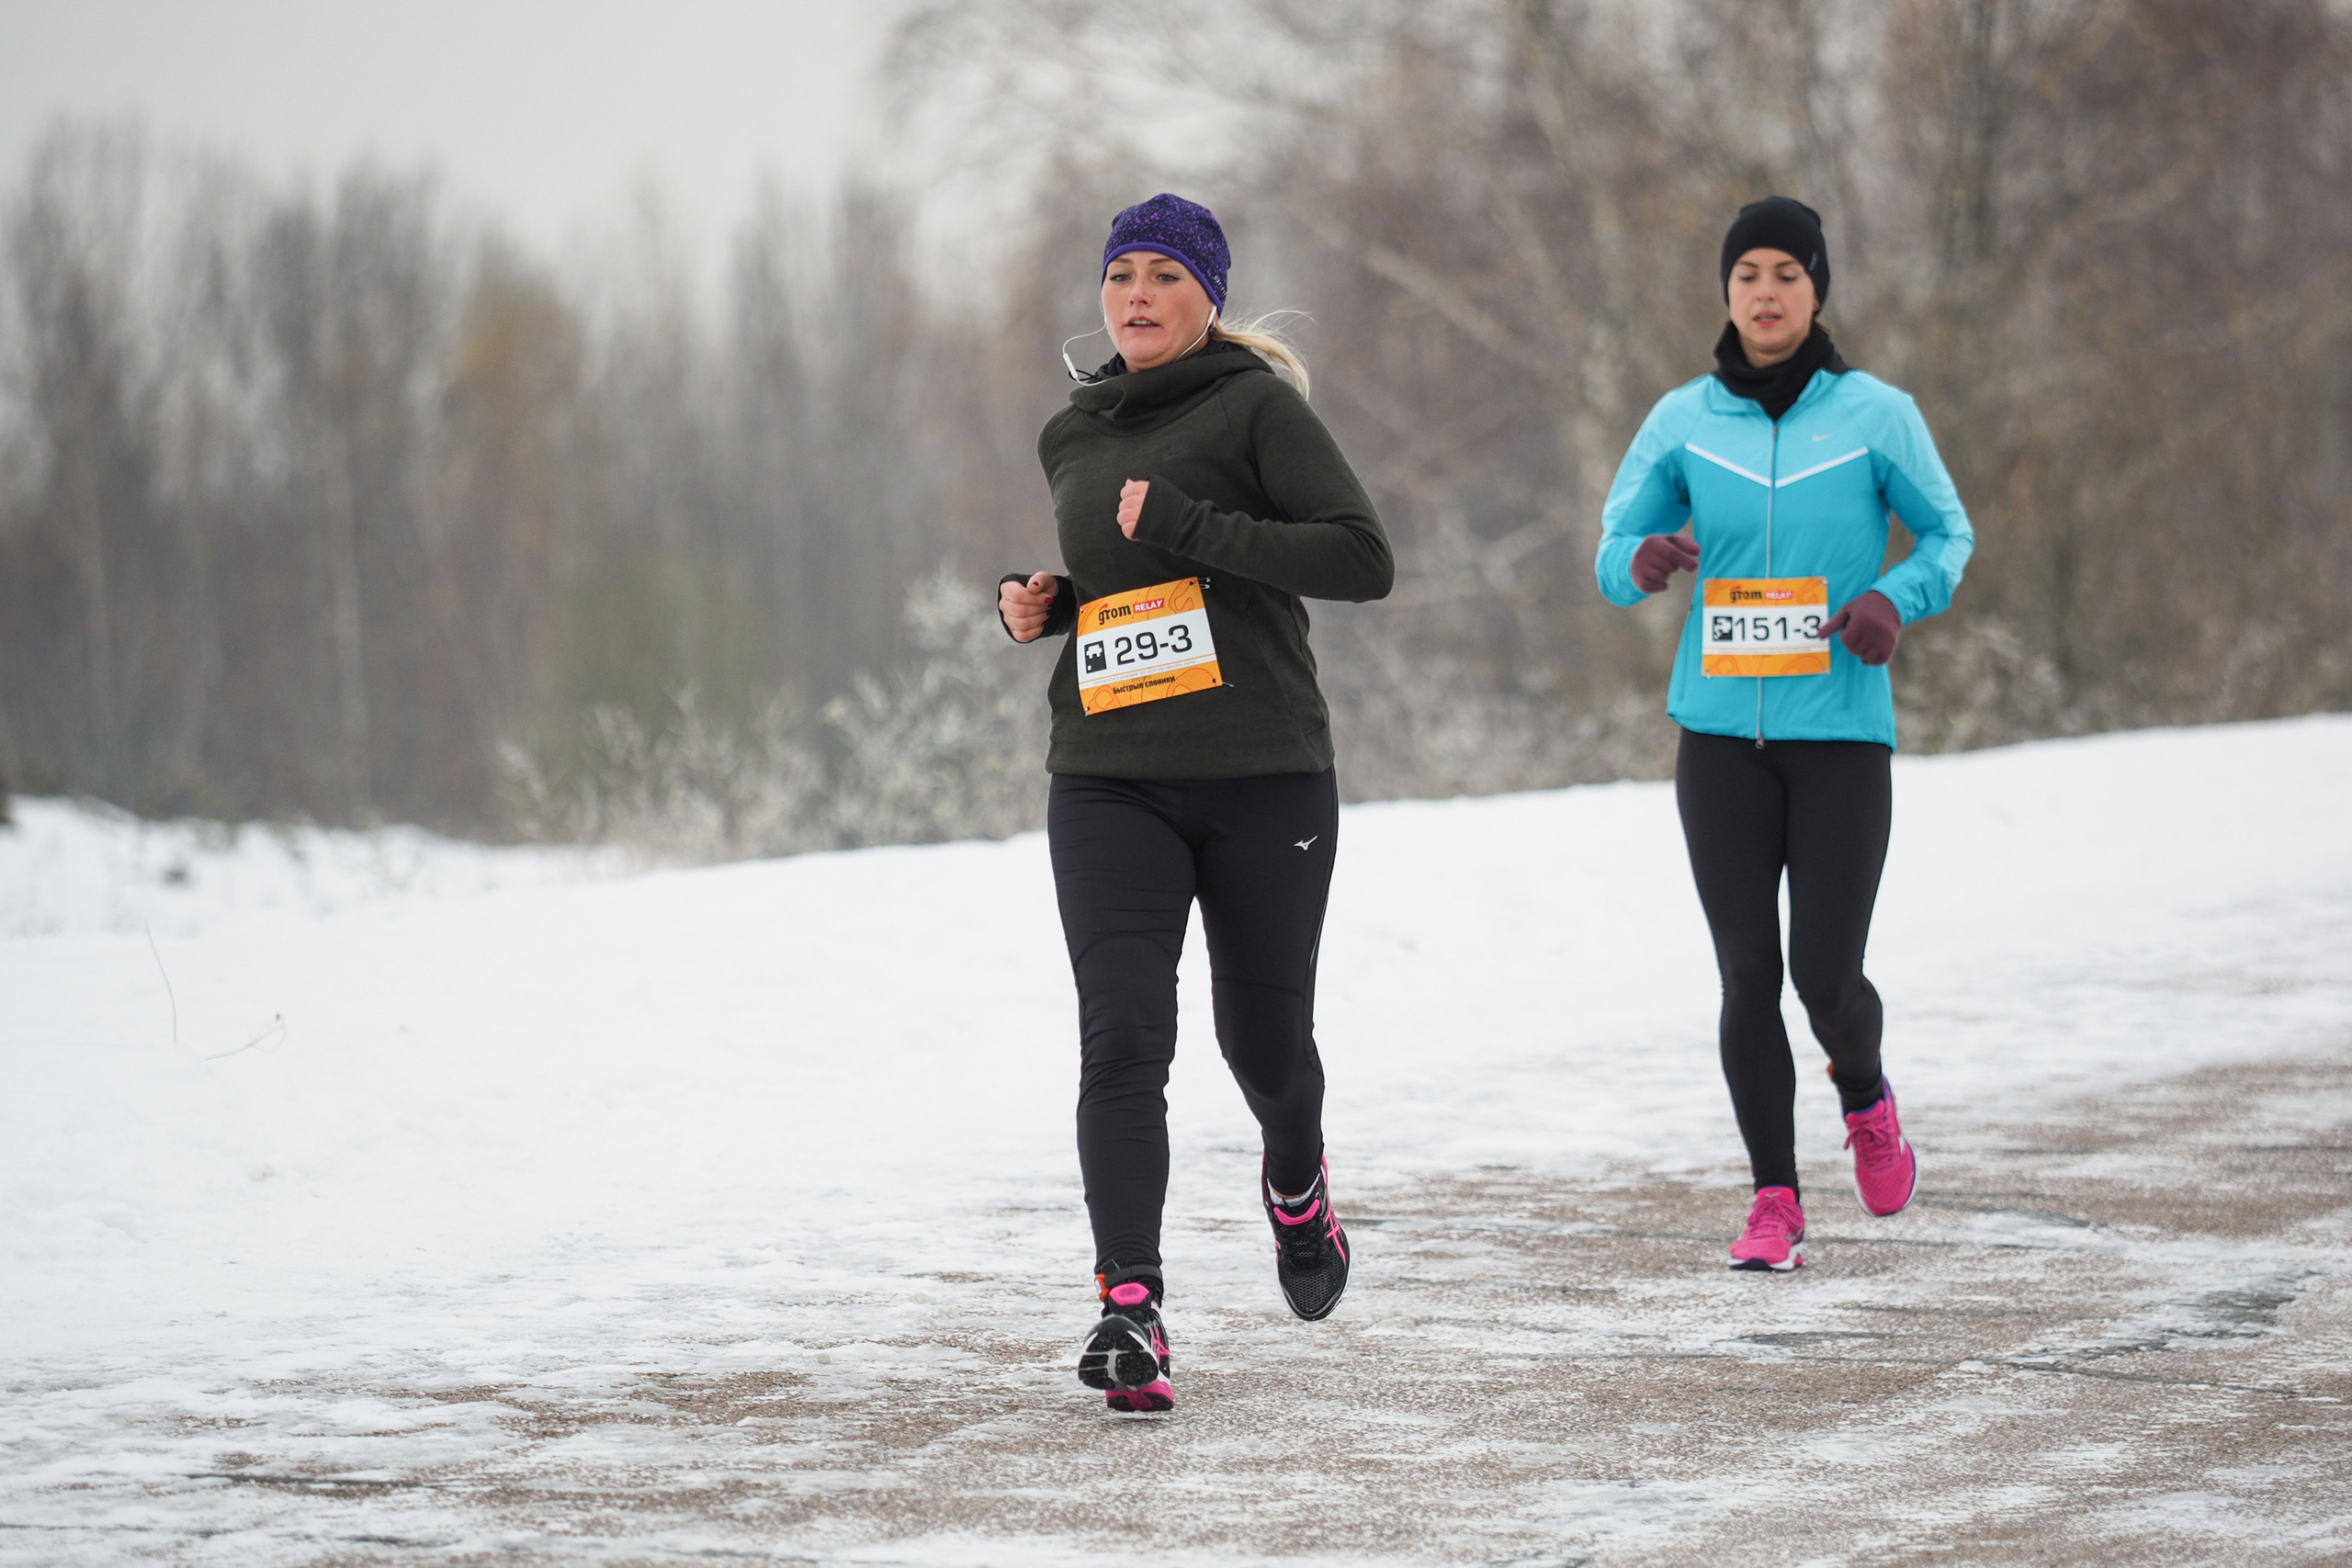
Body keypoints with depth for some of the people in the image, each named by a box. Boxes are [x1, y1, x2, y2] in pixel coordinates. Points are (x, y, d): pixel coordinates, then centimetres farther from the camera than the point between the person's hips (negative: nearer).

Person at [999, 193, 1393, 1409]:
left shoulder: (1256, 407, -4)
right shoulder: (1071, 439, 14)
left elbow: (1362, 558, -14)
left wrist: (1192, 528, -19)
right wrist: (1041, 604, 8)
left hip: (1265, 777, -3)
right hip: (1108, 781, 3)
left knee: (1262, 1033, 9)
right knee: (1122, 1037, -14)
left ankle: (1295, 1186, 44)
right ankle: (1129, 1307, -21)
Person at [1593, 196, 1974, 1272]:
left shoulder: (1875, 415, 0)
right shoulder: (1684, 420, 5)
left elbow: (1947, 532, 9)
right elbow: (1613, 553, 9)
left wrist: (1898, 599, -12)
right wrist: (1643, 560, -15)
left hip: (1841, 733, -2)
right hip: (1721, 736, 2)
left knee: (1826, 977, -6)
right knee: (1746, 976, -1)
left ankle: (1866, 1099, 28)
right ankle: (1775, 1204, 9)